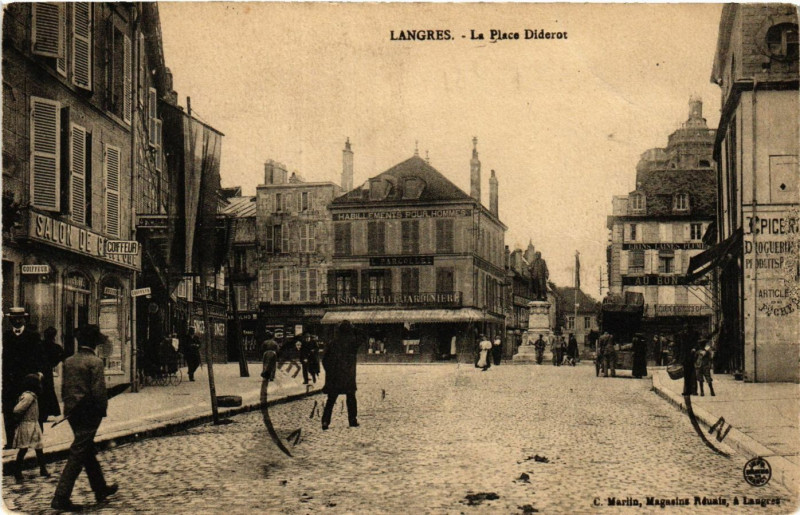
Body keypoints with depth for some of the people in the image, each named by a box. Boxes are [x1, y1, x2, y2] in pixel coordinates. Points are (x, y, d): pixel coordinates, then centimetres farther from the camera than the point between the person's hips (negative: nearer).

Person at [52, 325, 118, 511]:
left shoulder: (68, 361, 7)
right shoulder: (95, 362, -14)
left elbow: (64, 388, 11)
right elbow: (99, 391, -19)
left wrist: (69, 406, 18)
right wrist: (103, 408, -5)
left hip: (72, 412, 8)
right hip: (89, 413, -8)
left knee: (88, 451, 19)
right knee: (77, 455, -4)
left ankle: (101, 489, 32)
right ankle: (61, 498, -6)